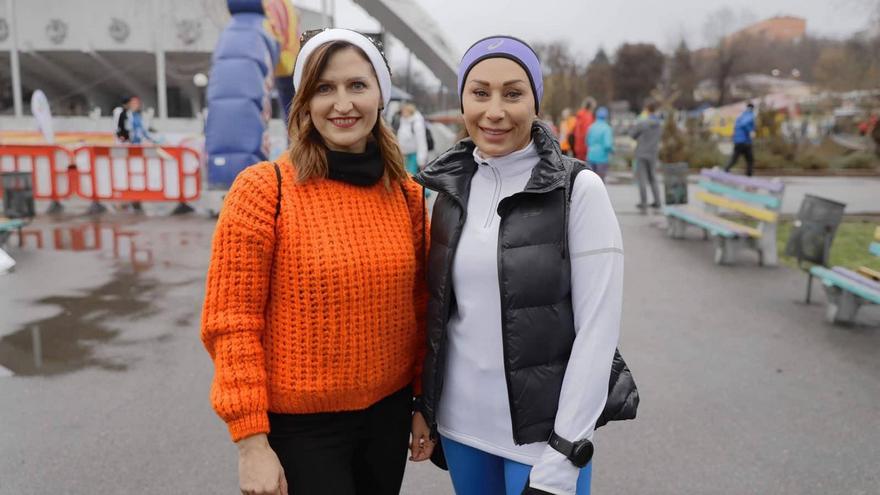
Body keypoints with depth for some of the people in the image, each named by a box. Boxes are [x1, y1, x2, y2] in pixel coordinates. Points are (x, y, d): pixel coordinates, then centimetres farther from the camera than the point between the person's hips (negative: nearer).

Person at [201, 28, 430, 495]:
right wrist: (251, 442, -14)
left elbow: (418, 307, 7)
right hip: (298, 424, -4)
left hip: (389, 413, 5)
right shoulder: (263, 188, -14)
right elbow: (231, 323, -13)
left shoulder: (407, 195, -1)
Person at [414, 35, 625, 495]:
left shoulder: (579, 190, -12)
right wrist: (424, 403, 9)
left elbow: (598, 329, -14)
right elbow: (440, 307, 9)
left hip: (542, 428, -4)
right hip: (459, 421, 4)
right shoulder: (451, 187, 1)